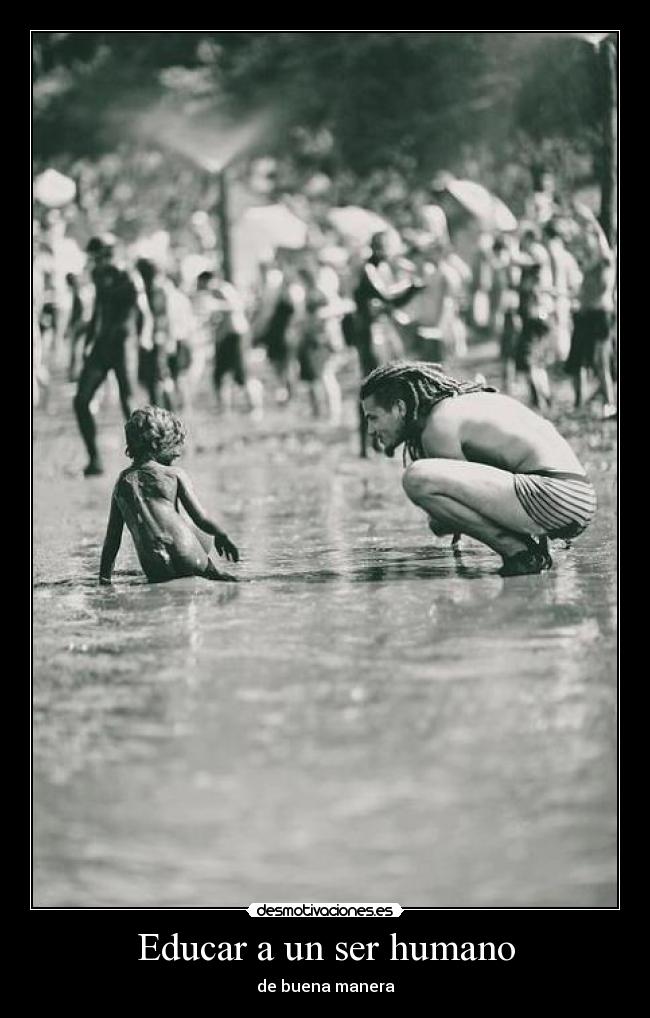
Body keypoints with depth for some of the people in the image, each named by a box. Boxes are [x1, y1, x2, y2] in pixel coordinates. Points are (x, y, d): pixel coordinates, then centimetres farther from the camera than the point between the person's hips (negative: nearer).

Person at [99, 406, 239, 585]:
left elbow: (112, 538, 14)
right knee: (204, 541, 31)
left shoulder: (122, 482, 14)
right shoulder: (174, 474, 4)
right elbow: (202, 520, 2)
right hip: (186, 561, -2)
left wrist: (104, 580, 17)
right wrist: (221, 535, 21)